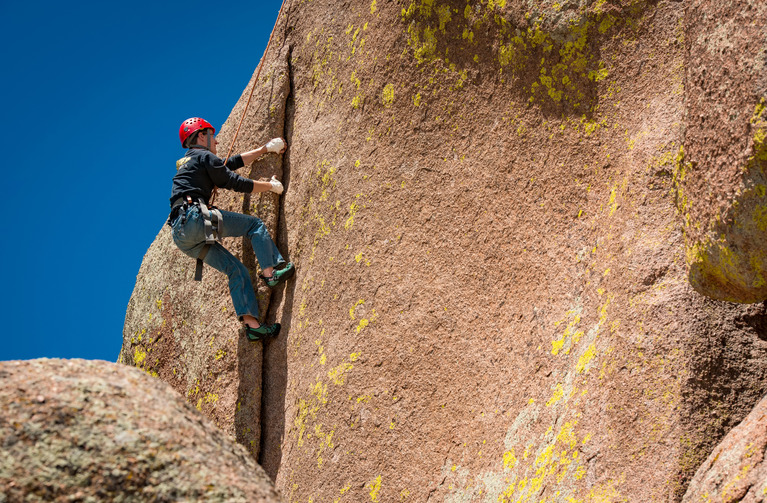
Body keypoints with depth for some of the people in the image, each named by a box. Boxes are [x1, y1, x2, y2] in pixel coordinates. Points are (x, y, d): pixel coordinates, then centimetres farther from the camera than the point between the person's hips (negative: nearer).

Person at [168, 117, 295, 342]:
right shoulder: (204, 156, 4)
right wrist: (270, 186, 14)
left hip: (182, 235, 9)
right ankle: (270, 271, -10)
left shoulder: (187, 163, 32)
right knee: (254, 224, 2)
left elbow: (234, 163, 39)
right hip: (194, 217, -9)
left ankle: (251, 323, -4)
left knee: (236, 270, 6)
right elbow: (236, 183, 1)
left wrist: (266, 148, 43)